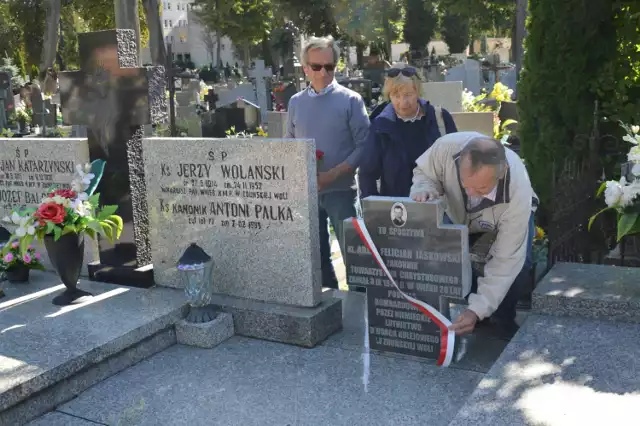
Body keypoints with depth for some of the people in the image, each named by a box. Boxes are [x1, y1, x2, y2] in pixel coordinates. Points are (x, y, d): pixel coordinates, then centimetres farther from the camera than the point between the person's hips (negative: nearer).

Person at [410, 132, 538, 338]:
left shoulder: (518, 189, -45)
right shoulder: (446, 147, -42)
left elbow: (506, 259, -39)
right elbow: (423, 173, -17)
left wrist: (478, 310, -44)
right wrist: (425, 189, -42)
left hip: (509, 214, -2)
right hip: (458, 213, 3)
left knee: (519, 262, -29)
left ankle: (502, 320, -1)